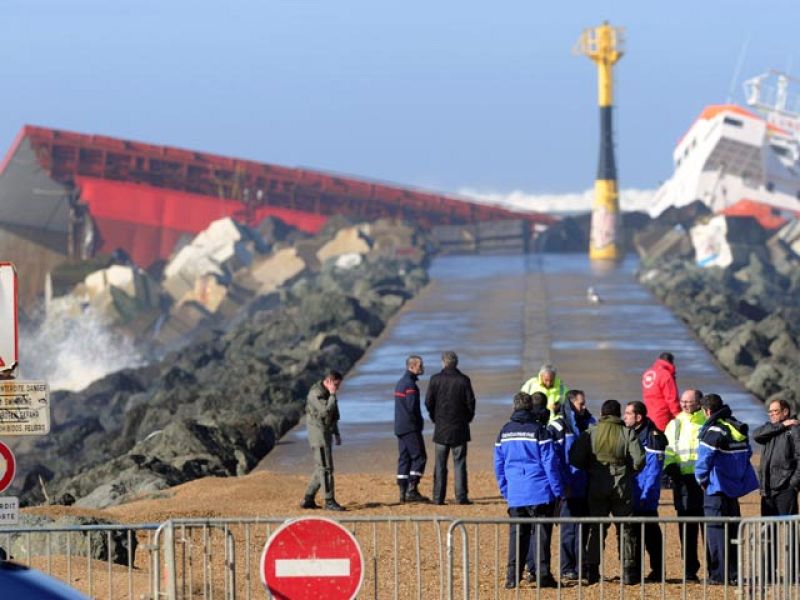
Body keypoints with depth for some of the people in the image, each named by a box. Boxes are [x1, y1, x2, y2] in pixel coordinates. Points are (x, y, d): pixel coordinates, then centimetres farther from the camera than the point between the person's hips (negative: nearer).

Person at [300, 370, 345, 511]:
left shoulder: (328, 393, 14)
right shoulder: (316, 393, -16)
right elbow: (325, 411, -27)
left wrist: (336, 433, 22)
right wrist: (332, 395, -18)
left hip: (326, 433, 10)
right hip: (318, 433, -10)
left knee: (321, 468, 12)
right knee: (326, 468, -10)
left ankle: (308, 499, 16)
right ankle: (329, 502, -9)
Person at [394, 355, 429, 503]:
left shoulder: (401, 383, 16)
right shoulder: (410, 384, -15)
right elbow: (412, 407, -21)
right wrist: (419, 423, -6)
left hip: (400, 428, 10)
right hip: (411, 428, -10)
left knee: (404, 458, 10)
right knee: (419, 457, -6)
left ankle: (403, 492, 9)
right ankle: (412, 490, -11)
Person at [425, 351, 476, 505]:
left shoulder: (435, 379, -3)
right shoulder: (463, 380, -5)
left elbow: (428, 402, -2)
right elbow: (470, 402, -4)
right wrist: (467, 418, 13)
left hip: (441, 428, 1)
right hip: (459, 429, -1)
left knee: (440, 464, 5)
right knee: (459, 463, 1)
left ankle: (438, 497, 2)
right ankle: (461, 496, -4)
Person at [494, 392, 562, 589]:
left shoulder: (504, 432, 7)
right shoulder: (538, 431, -8)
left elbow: (499, 464, 12)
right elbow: (550, 462, -8)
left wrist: (505, 491, 20)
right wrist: (557, 490, -2)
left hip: (515, 493, 4)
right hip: (539, 490, -4)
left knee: (517, 533, 7)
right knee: (541, 533, 1)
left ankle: (513, 576, 2)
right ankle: (542, 574, -1)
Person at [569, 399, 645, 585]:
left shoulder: (590, 433, -2)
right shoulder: (627, 433, -4)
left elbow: (575, 458, -8)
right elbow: (638, 460, -11)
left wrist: (589, 468, 10)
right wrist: (628, 470, 9)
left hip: (597, 486, 1)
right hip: (622, 486, -1)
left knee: (596, 528, 10)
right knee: (625, 529, 7)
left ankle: (591, 570, 5)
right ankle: (628, 571, 4)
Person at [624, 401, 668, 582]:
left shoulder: (652, 437, -13)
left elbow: (653, 470, -16)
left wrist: (646, 496, -19)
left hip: (645, 499, -8)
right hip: (631, 497, 8)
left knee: (651, 533, -1)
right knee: (633, 533, 10)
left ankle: (657, 571, 5)